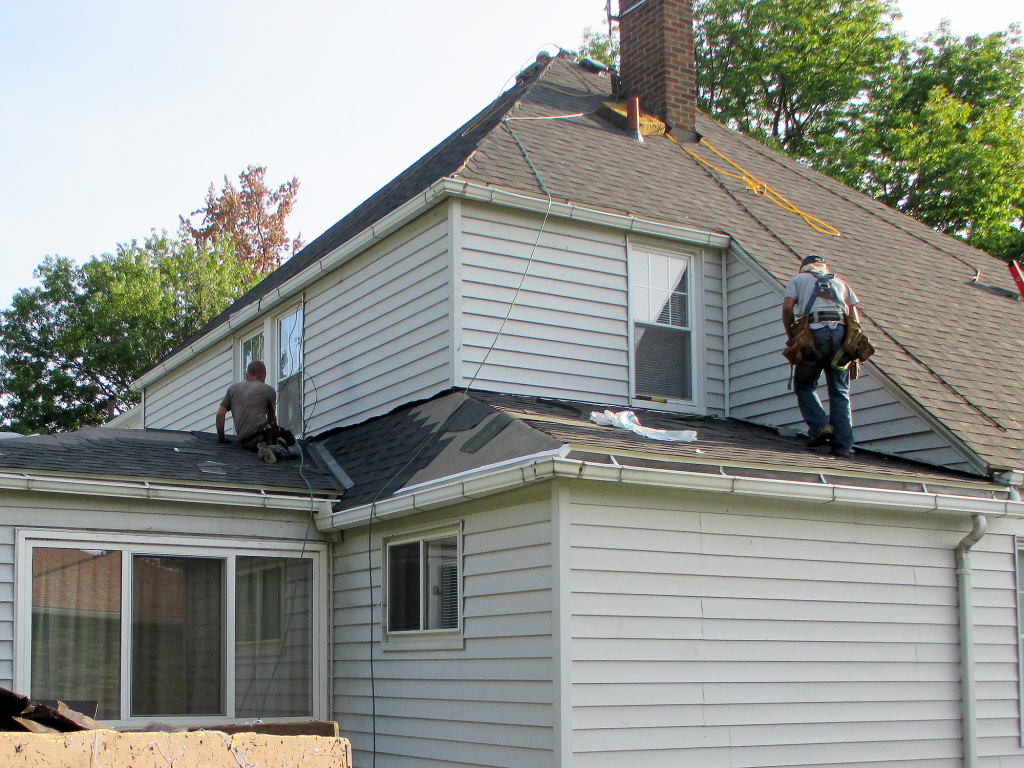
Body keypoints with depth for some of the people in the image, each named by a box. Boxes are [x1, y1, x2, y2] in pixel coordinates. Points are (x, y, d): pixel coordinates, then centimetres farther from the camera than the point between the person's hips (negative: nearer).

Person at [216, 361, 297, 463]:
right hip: (262, 431, -4)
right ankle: (273, 450, -29)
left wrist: (221, 437, 27)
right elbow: (272, 418, 24)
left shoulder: (233, 388, 22)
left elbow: (220, 414, 16)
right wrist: (274, 431, 43)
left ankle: (265, 445, -14)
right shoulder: (268, 389, 13)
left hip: (244, 442, 4)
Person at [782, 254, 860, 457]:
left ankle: (819, 426, -6)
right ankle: (843, 443, -3)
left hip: (814, 333, -2)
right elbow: (855, 318, 20)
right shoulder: (840, 283, 30)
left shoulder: (799, 279, 22)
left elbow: (787, 307, 3)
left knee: (804, 385, 14)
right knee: (840, 391, 6)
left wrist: (791, 336, 13)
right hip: (841, 332, 3)